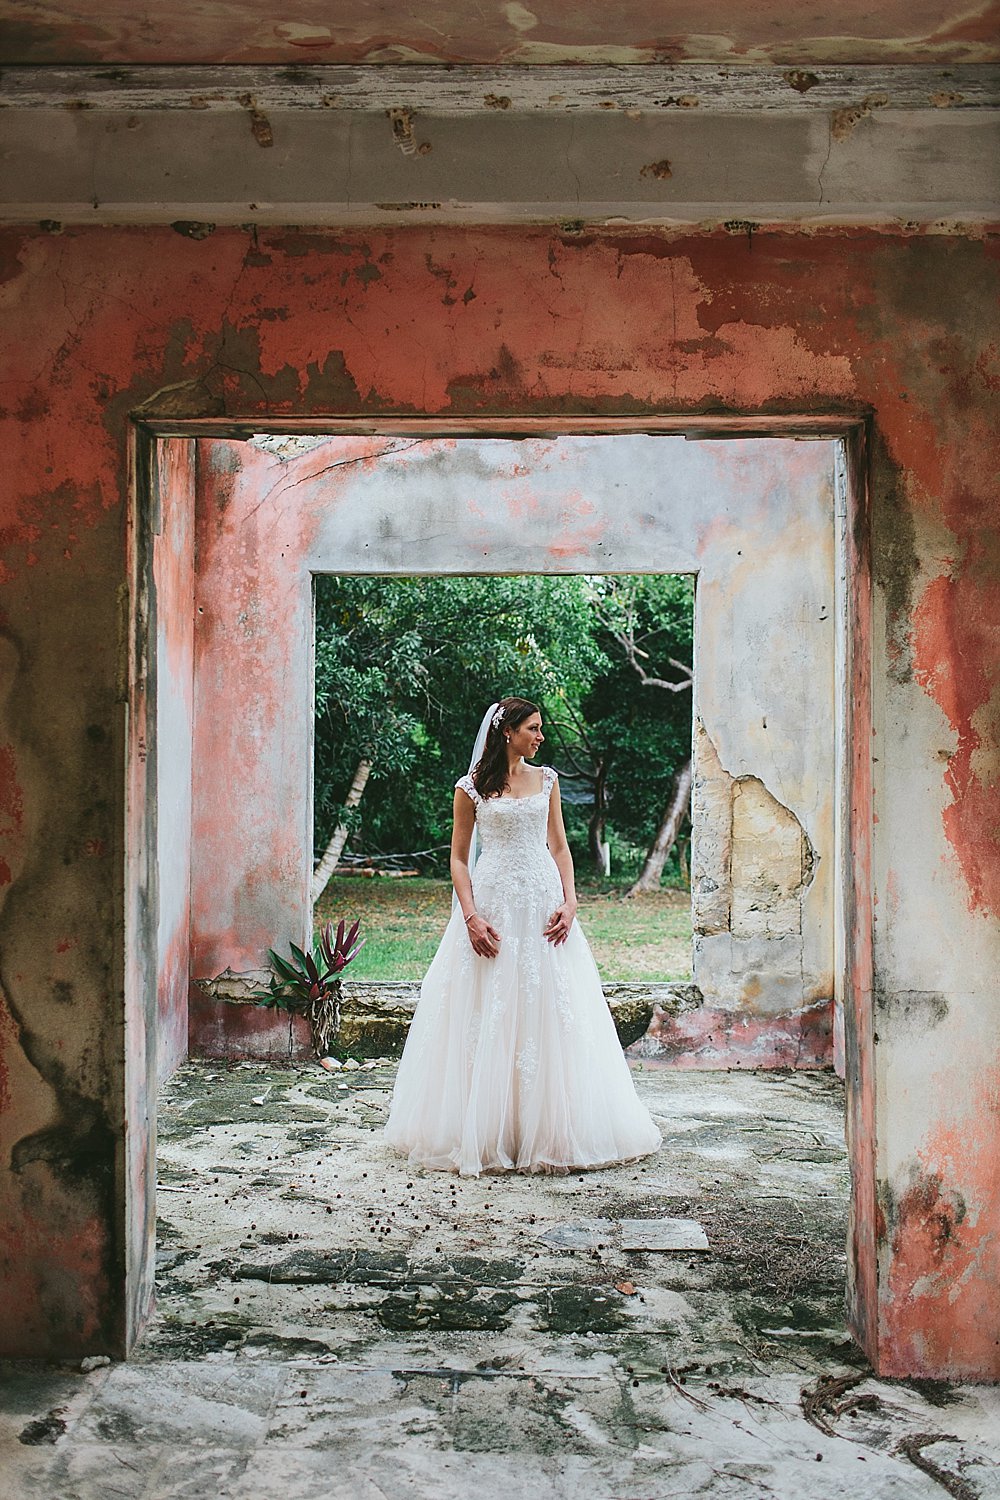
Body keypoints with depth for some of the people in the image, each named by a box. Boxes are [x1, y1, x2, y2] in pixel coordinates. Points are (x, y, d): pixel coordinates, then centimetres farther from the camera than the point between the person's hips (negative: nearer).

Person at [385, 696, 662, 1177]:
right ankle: (486, 1133, 9)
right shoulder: (472, 787, 0)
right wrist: (470, 917, -12)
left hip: (542, 903, 3)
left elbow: (560, 848, 10)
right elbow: (458, 858, 0)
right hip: (492, 903, -3)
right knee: (488, 1021, -1)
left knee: (548, 1017, 3)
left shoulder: (546, 780, 10)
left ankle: (548, 1131, 12)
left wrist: (570, 903, -4)